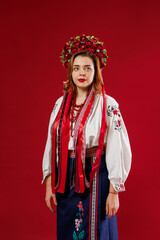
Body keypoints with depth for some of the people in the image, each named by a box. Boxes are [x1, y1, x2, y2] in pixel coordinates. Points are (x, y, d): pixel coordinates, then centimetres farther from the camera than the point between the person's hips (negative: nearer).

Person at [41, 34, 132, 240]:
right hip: (65, 178, 4)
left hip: (96, 177, -4)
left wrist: (113, 191, -11)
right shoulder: (61, 104, 5)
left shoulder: (108, 105, -8)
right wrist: (49, 185, 7)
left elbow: (117, 148, -9)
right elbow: (52, 144, 8)